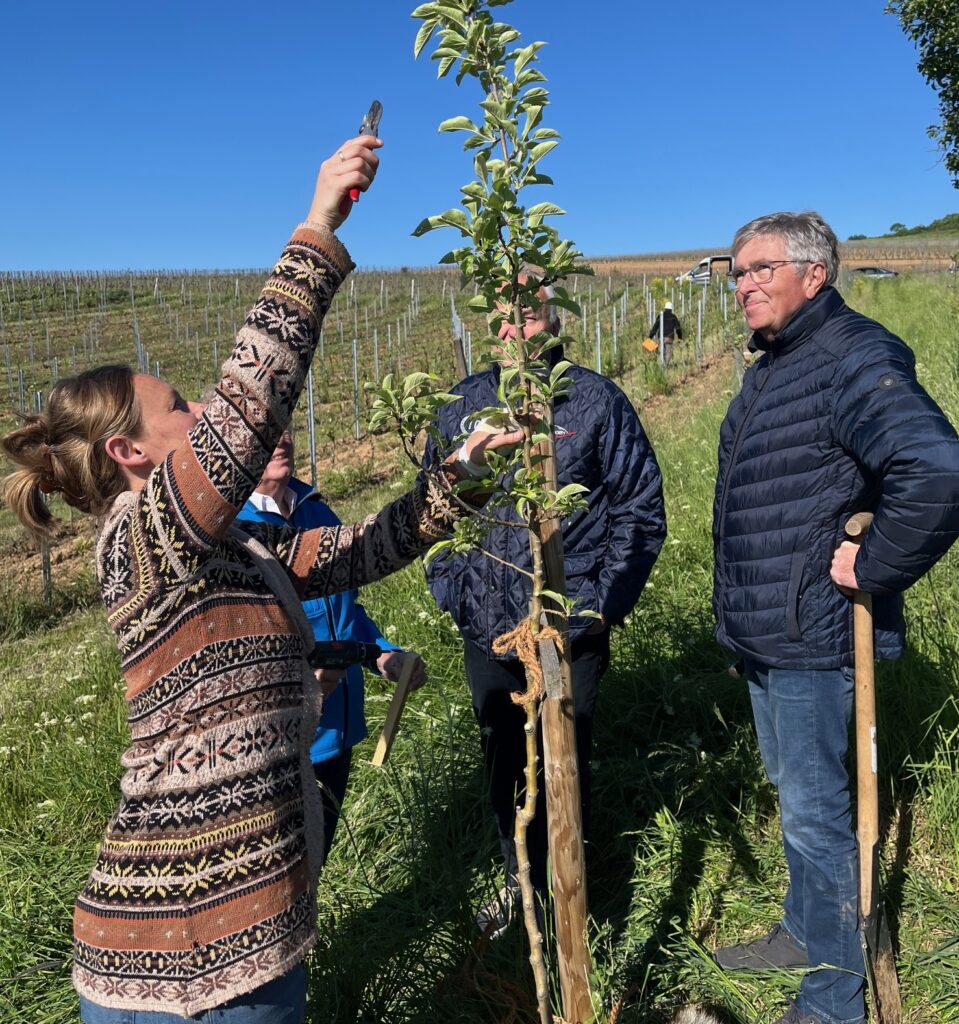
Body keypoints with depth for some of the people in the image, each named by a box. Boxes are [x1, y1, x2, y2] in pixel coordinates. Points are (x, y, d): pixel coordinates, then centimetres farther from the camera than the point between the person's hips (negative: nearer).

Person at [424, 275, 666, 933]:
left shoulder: (595, 399, -6)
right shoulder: (462, 403, 4)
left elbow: (642, 508, -4)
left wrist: (607, 602, -9)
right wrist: (450, 587, 3)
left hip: (570, 630, -3)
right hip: (485, 631, 4)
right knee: (503, 763, 19)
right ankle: (520, 880, 41)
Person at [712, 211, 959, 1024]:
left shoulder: (853, 360, -19)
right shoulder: (772, 368, 12)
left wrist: (872, 566, -23)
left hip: (810, 635, -10)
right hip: (763, 630, 10)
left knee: (814, 810, 3)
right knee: (792, 790, 23)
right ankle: (804, 931, 43)